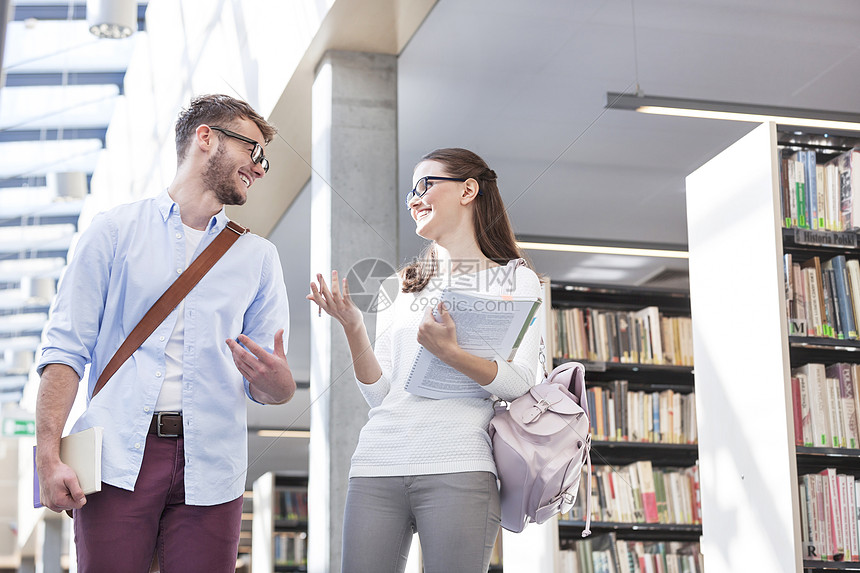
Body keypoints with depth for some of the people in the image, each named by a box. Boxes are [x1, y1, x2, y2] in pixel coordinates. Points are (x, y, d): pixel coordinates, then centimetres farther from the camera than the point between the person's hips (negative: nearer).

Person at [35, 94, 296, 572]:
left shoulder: (257, 255, 17)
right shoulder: (115, 231, 9)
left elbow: (271, 389, 13)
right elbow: (66, 348, 3)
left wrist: (275, 380, -12)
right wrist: (49, 456, -9)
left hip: (211, 466, 2)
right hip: (119, 459, -2)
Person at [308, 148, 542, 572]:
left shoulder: (515, 279, 9)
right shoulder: (401, 287, 21)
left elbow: (518, 382, -5)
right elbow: (379, 394, 13)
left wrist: (448, 352, -20)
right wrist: (353, 328, -1)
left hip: (456, 468, -4)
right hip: (377, 466, 4)